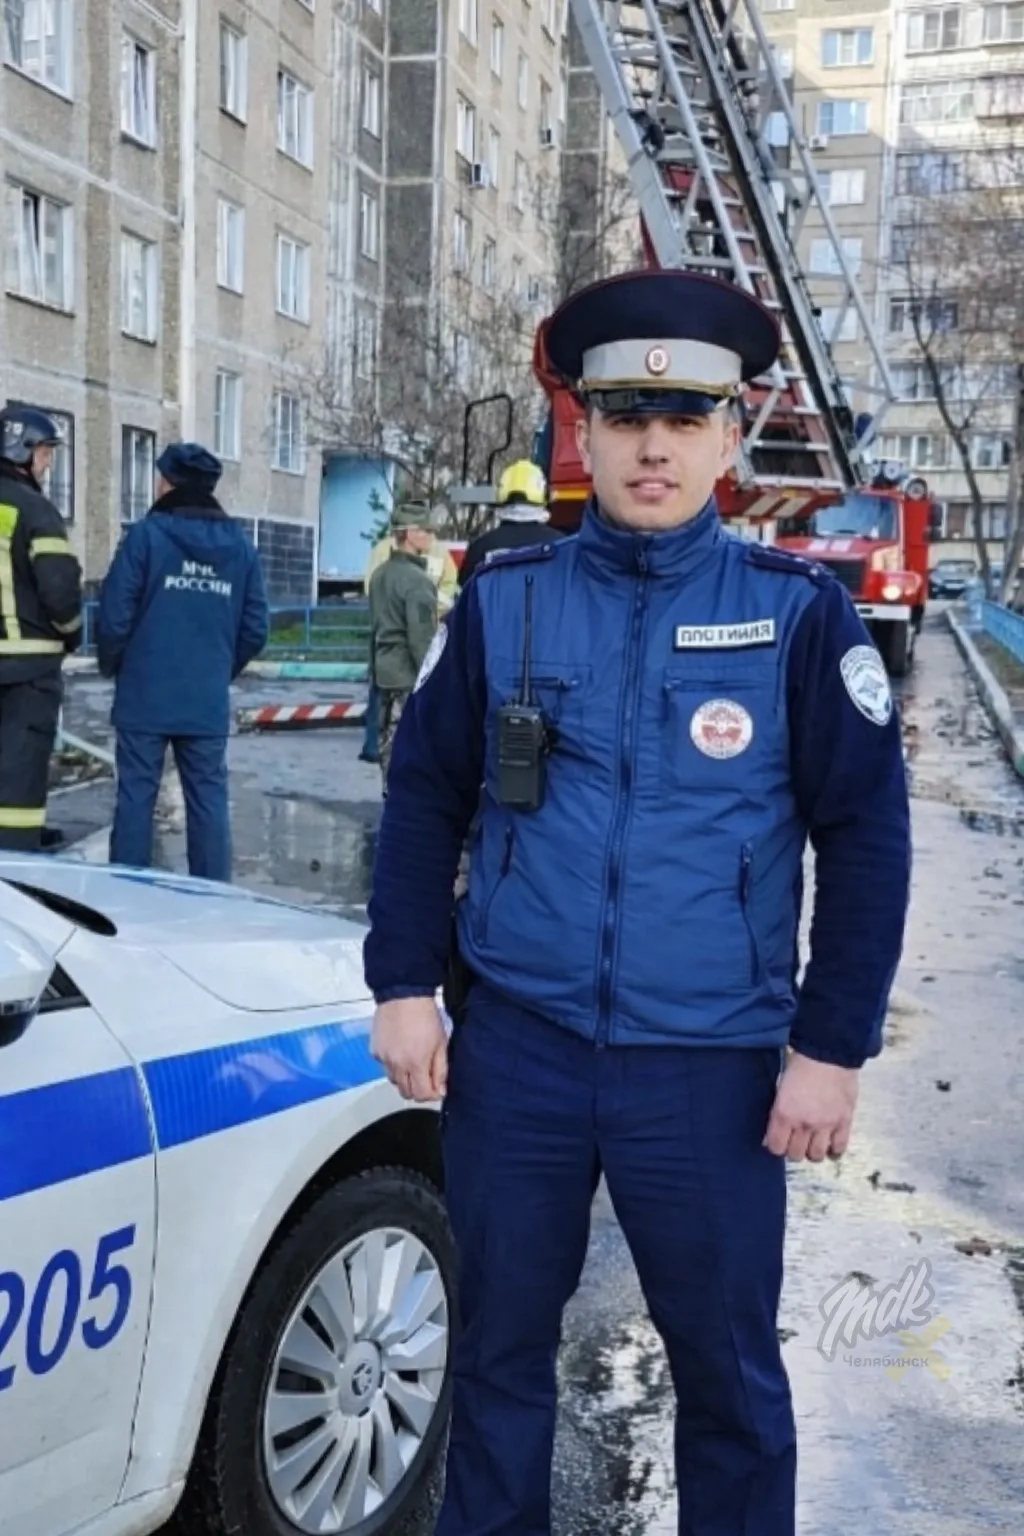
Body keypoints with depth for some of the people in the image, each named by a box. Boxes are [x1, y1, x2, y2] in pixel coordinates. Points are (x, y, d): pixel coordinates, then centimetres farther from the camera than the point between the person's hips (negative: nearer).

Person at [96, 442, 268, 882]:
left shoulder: (147, 534, -7)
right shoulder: (240, 545, 6)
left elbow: (115, 616, -9)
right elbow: (255, 630, 5)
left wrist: (112, 666, 9)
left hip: (145, 696, -3)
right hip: (208, 701, 3)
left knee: (135, 798, 3)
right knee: (209, 802, 7)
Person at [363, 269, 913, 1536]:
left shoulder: (798, 613, -5)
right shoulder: (502, 601, 1)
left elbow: (868, 837, -3)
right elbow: (425, 799, 8)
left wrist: (832, 1048, -6)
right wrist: (404, 986, 3)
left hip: (713, 1065, -1)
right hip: (514, 1047, 2)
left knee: (728, 1370, 13)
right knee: (498, 1346, 17)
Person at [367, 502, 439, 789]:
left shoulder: (380, 574, 11)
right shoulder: (417, 580, -17)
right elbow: (422, 637, -20)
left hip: (385, 671, 9)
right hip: (410, 676, -9)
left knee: (390, 739, 15)